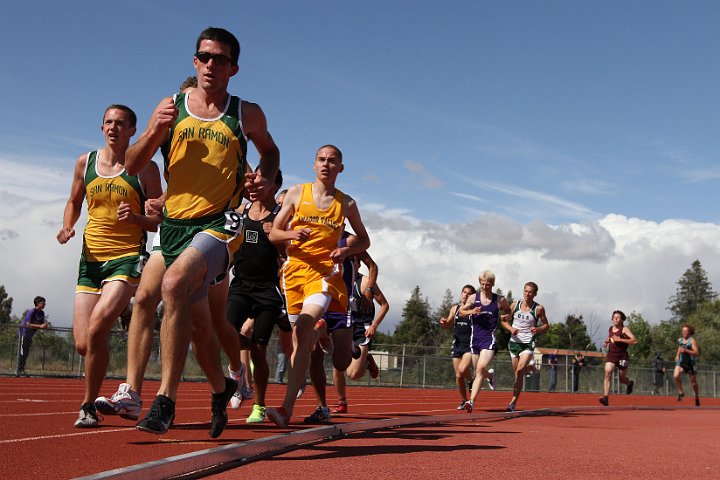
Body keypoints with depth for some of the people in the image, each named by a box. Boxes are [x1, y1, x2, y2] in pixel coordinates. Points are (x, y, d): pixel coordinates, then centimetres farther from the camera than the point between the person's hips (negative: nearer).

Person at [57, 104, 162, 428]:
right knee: (83, 345, -1)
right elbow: (74, 203, 25)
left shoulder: (145, 169, -1)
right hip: (91, 259, 4)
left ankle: (89, 405, -4)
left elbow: (160, 222, 1)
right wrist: (67, 227, 5)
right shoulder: (85, 162, 11)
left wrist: (135, 217, -18)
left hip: (128, 259, -4)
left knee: (96, 328, -23)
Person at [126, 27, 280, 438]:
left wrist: (266, 180, 2)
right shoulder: (171, 107, 8)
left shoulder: (247, 114, 4)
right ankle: (221, 387, 41)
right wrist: (153, 132, -12)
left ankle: (166, 399, -30)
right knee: (198, 324, 14)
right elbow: (133, 166, 7)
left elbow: (270, 151, 24)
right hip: (175, 223, 4)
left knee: (175, 284, -33)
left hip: (220, 223, -4)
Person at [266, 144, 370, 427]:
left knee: (303, 330, -23)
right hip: (295, 268, 3)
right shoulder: (296, 193, 9)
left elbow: (364, 240, 21)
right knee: (300, 338, 2)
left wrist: (346, 251, 1)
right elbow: (273, 234, 9)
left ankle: (287, 408, -28)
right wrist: (293, 235, -12)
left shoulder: (346, 203, 10)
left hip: (325, 271, -2)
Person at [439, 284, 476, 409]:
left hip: (470, 345, -4)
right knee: (458, 376, 5)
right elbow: (448, 325, 18)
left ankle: (471, 380, 8)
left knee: (462, 370, -25)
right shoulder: (455, 308, 10)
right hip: (457, 345, 4)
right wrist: (443, 322, -4)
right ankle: (464, 401, 21)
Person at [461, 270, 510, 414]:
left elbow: (508, 311, 21)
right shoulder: (473, 298, 5)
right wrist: (471, 311, -8)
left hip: (490, 339, -3)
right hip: (475, 338, 3)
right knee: (479, 371, 14)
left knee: (480, 369, -21)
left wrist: (507, 316, -3)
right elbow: (461, 311, 13)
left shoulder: (500, 300, 3)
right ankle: (491, 375, 51)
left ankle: (472, 401, -23)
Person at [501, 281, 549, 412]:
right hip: (514, 342, 4)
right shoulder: (515, 304, 2)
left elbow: (546, 325, 5)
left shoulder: (539, 308, -4)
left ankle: (513, 402, -14)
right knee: (518, 372, 12)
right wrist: (511, 328, -12)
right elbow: (504, 321, 9)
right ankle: (530, 366, 49)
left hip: (528, 344, -4)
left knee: (519, 371, -18)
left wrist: (538, 329, -16)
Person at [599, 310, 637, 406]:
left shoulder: (625, 329, -9)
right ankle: (605, 397, -25)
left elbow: (634, 340, -22)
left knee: (622, 378, 9)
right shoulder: (610, 329, 9)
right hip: (611, 354, 4)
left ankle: (630, 383, 48)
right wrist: (606, 341, 9)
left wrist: (619, 339, -25)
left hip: (622, 356, -4)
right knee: (607, 372, -19)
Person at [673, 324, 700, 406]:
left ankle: (697, 397, 32)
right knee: (676, 376, -23)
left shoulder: (692, 340, -11)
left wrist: (686, 350, -30)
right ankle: (681, 393, -5)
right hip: (681, 362, 4)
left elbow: (696, 353, -20)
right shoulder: (680, 340, 8)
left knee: (693, 383, 7)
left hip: (690, 363, -4)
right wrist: (677, 355, 20)